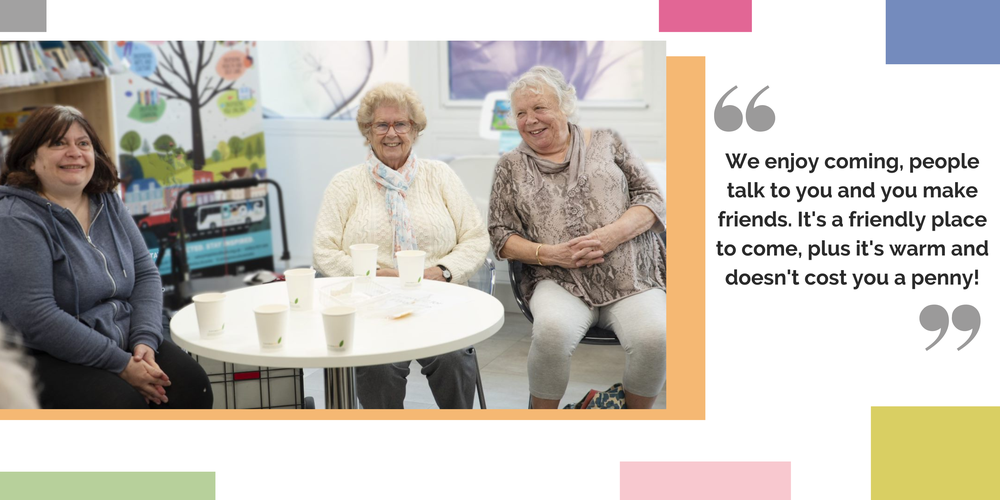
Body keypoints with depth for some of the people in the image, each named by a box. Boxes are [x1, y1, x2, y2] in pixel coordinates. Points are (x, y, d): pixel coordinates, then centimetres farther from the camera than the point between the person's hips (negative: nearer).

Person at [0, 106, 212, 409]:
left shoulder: (108, 202, 9)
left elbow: (145, 273, 9)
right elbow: (35, 317, -22)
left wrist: (145, 341, -10)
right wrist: (121, 365, -20)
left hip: (126, 346, 7)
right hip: (49, 359, -6)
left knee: (192, 386, -17)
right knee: (123, 403, -31)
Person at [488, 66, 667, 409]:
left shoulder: (606, 143, 14)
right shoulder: (511, 166, 15)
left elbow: (652, 199, 8)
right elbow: (500, 235, 10)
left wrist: (612, 234, -11)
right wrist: (549, 254, -8)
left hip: (631, 277, 0)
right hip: (560, 283, 0)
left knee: (655, 336, -30)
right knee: (552, 330, -34)